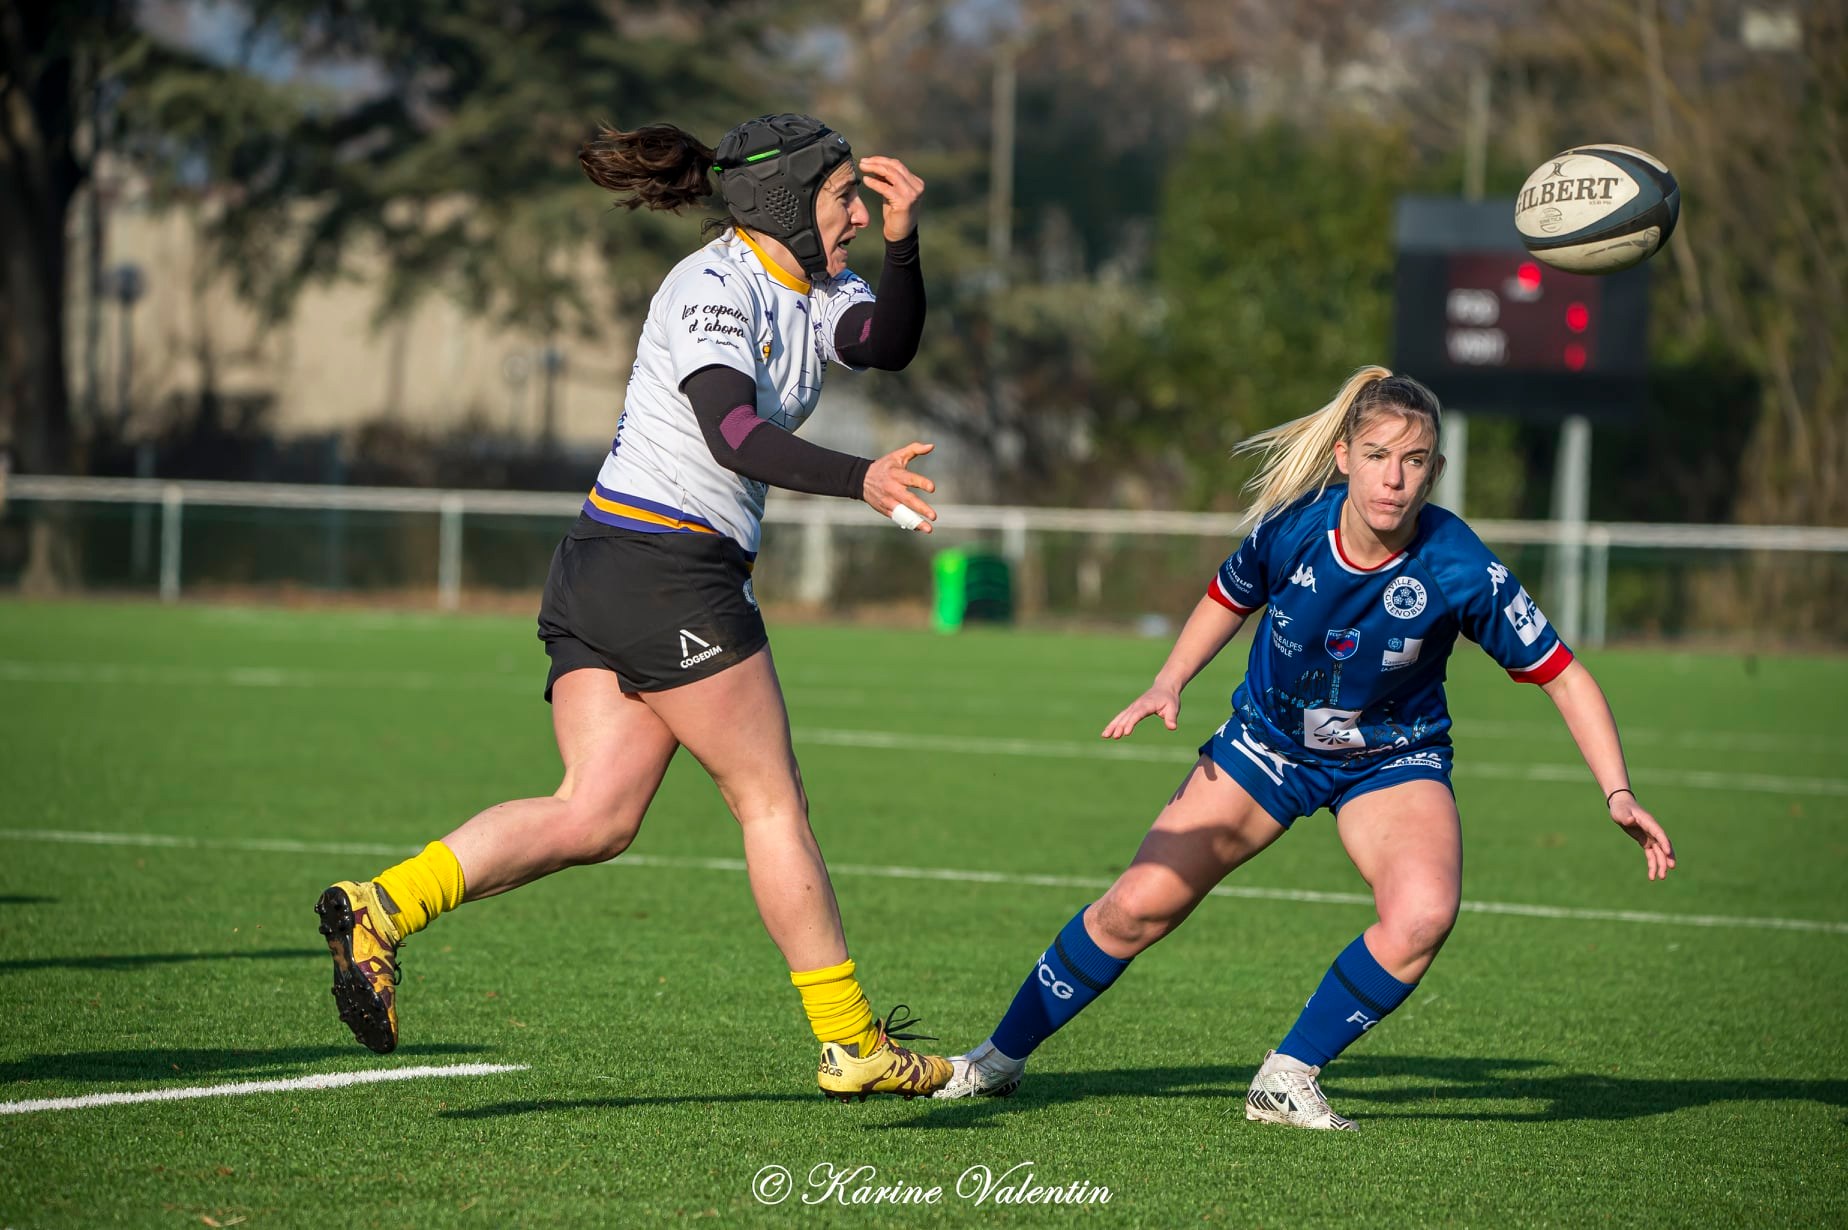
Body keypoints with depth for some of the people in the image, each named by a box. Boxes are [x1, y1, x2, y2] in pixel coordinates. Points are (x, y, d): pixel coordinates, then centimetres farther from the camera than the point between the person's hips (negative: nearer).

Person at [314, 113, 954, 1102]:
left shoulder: (811, 292, 16)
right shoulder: (714, 287, -12)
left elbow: (886, 344, -2)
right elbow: (731, 430, -26)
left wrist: (902, 242, -17)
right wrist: (858, 480, -39)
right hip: (666, 567, -9)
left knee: (595, 815, -3)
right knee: (773, 803, 0)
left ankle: (381, 908, -15)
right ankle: (851, 1046, 7)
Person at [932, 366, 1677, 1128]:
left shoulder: (1459, 570, -28)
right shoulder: (1291, 528, -22)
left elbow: (1563, 677, -19)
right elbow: (1229, 599, 3)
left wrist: (1619, 794, -27)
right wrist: (1169, 684, -8)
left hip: (1393, 761, -1)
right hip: (1269, 742, 1)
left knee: (1423, 916, -29)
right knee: (1139, 905, -4)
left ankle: (1287, 1079, -11)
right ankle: (1000, 1058, 17)